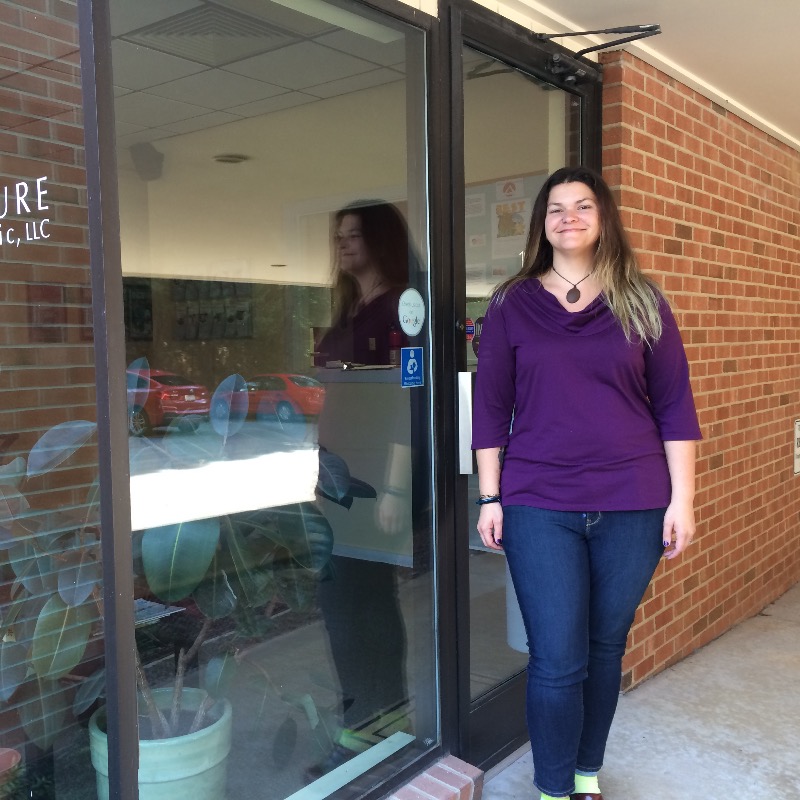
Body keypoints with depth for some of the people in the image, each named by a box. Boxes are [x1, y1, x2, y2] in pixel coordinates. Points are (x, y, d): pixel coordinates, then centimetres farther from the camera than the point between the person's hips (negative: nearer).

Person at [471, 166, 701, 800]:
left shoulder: (641, 302, 5)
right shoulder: (513, 304, 4)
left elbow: (675, 405, 4)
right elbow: (491, 405, 5)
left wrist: (682, 499, -1)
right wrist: (490, 497, 1)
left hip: (632, 507, 1)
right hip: (539, 508, -1)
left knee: (607, 647, 12)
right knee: (558, 660, 0)